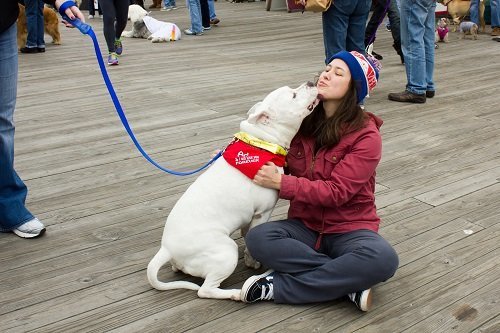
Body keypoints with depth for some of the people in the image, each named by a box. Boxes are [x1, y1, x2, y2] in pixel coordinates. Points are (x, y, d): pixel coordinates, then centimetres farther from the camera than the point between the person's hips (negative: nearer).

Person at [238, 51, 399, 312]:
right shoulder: (303, 121, 1)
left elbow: (337, 192, -18)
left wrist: (282, 183, -24)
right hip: (305, 225, 3)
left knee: (383, 259, -34)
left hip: (348, 228, -3)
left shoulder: (366, 136, -12)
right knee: (258, 238, -27)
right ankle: (350, 283, -19)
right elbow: (278, 164, 14)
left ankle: (278, 286, -24)